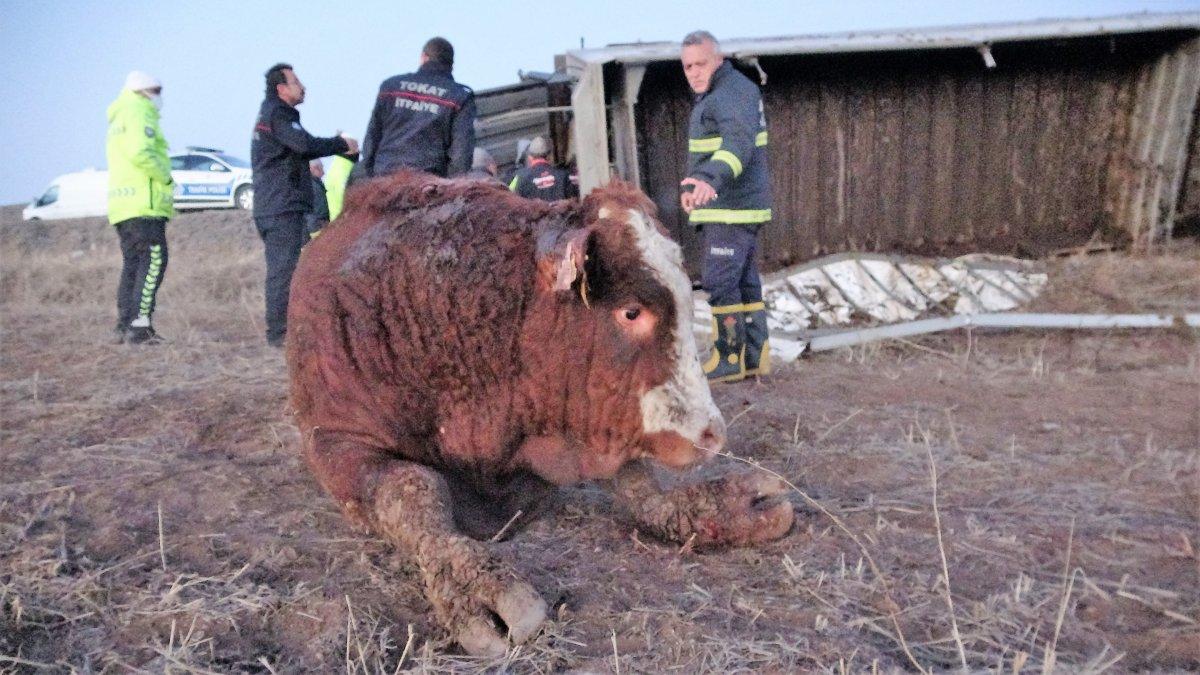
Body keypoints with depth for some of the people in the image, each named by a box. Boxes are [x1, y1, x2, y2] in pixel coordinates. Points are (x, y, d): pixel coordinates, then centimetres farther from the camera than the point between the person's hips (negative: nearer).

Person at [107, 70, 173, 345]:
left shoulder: (118, 120, 27)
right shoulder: (139, 114, -5)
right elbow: (140, 152, -20)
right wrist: (166, 177, -9)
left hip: (123, 205, 10)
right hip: (142, 202, -10)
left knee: (132, 263, 11)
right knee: (153, 259, -14)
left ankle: (125, 326, 11)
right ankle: (139, 325, -20)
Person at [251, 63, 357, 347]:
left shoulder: (268, 114, 24)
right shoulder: (278, 114, -9)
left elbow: (297, 150, 23)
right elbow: (305, 144, -22)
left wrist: (335, 144, 12)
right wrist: (342, 144, -10)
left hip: (270, 207, 11)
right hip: (283, 207, -11)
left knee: (280, 268, 12)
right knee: (284, 268, -11)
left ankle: (279, 329, 17)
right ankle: (279, 331, -10)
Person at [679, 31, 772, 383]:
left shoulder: (734, 92, -15)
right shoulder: (710, 96, 19)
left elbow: (738, 142, -34)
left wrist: (712, 178, -49)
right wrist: (689, 185, 25)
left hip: (734, 207, -11)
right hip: (725, 206, 11)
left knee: (720, 282, -9)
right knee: (744, 281, 11)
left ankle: (730, 358, -1)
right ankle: (755, 356, 18)